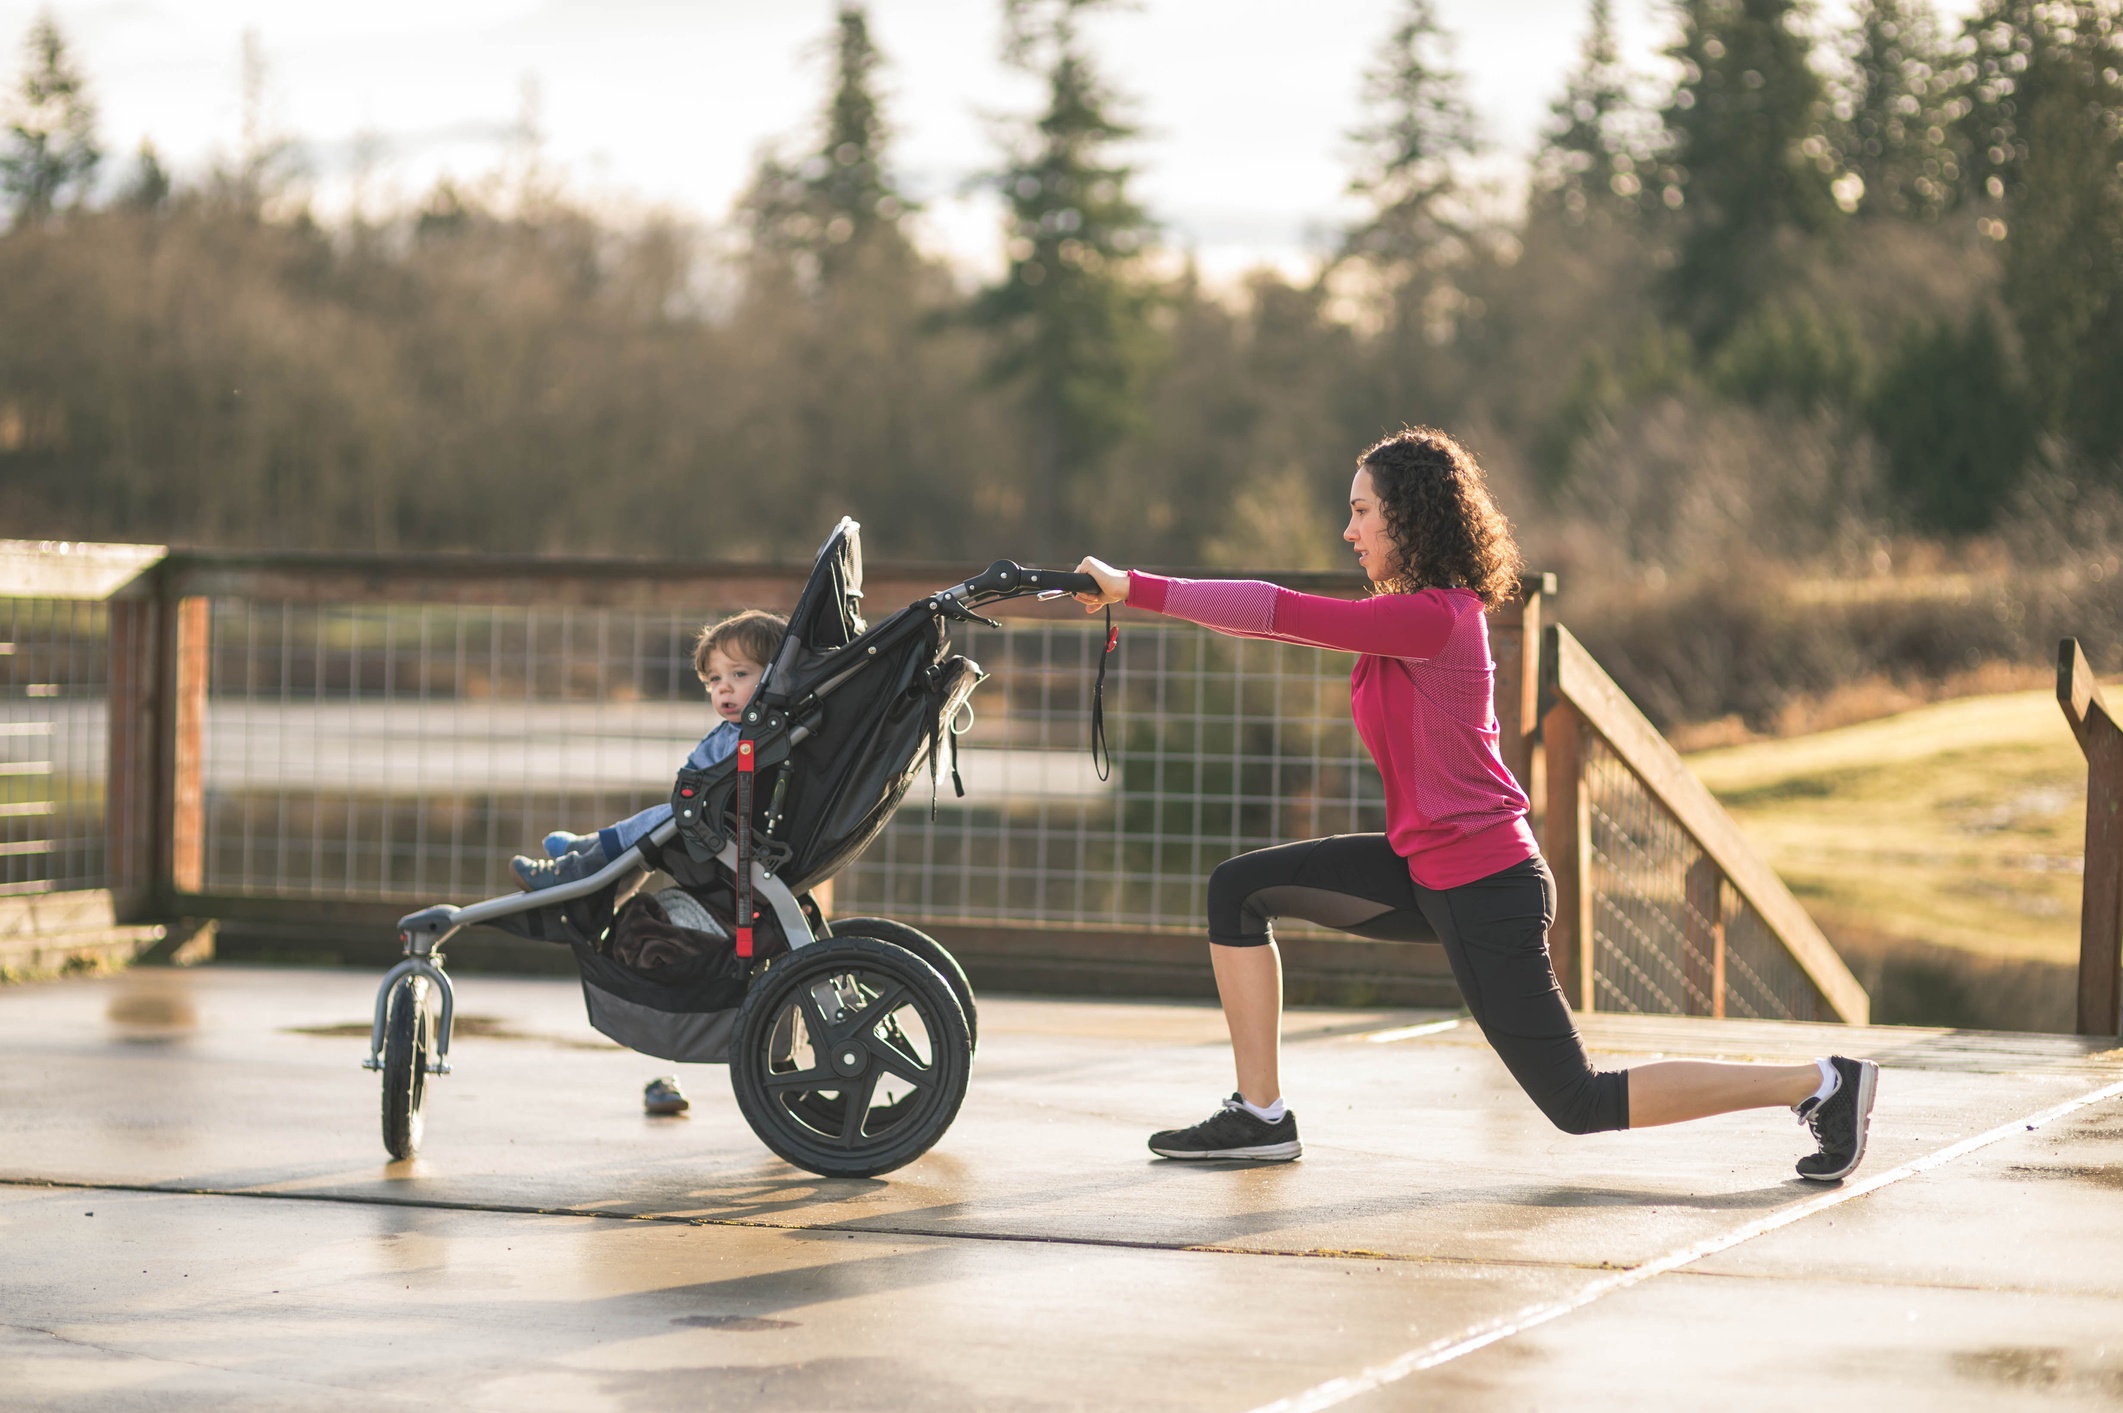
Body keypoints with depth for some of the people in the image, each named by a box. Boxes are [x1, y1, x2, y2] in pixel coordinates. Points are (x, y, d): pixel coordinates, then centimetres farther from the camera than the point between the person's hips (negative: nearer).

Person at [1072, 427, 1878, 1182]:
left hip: (1484, 893, -10)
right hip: (1428, 871, 10)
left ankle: (1823, 1082, 5)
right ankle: (1261, 1116, 10)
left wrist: (1135, 589, -22)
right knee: (1239, 891, 5)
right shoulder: (1421, 614, 8)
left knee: (1580, 1104, -2)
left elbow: (1284, 613, -26)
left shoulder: (1430, 619, -21)